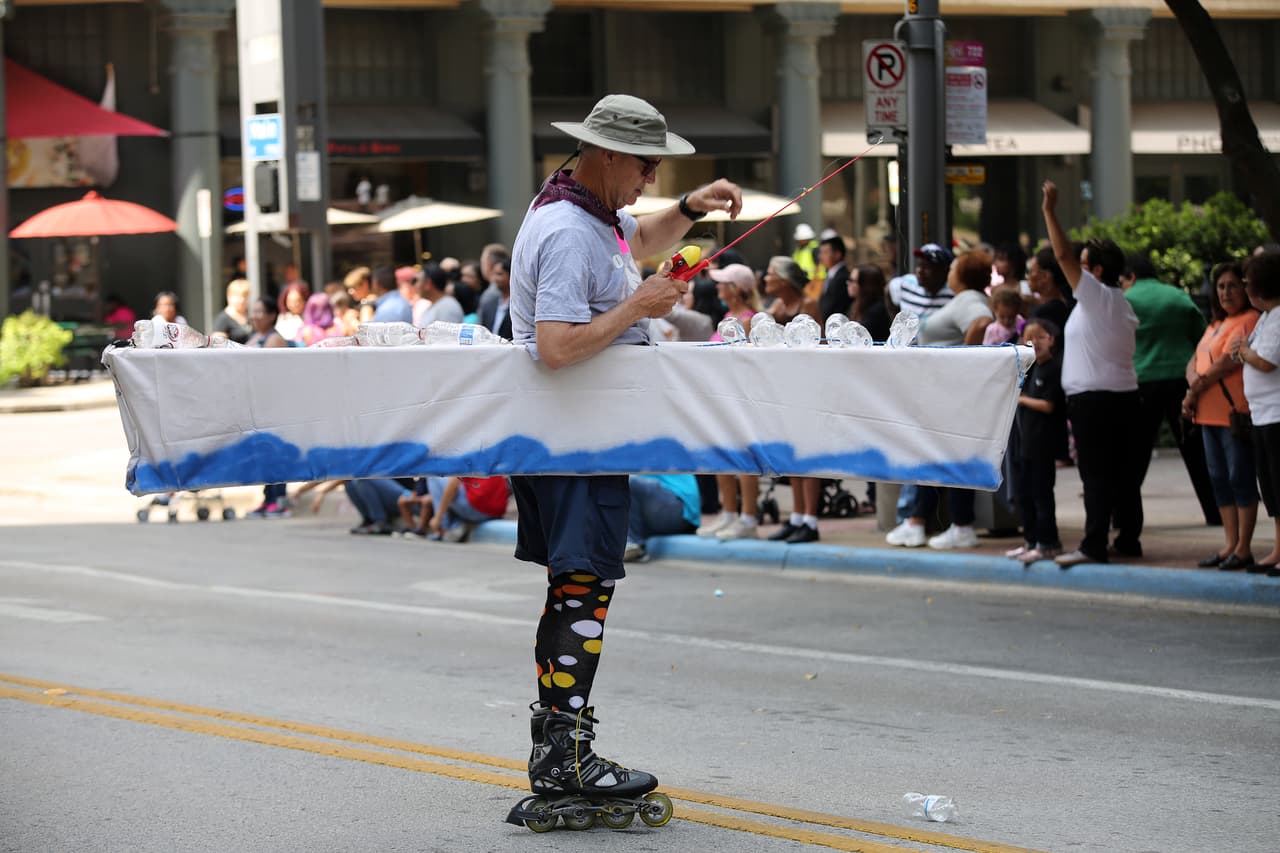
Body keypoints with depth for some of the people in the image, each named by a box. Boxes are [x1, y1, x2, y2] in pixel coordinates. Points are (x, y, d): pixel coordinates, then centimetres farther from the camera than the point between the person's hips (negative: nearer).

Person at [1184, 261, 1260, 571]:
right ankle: (1230, 545, 16)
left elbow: (1229, 362, -17)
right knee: (1219, 479, 10)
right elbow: (1194, 361, 16)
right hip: (1209, 414, 9)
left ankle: (1244, 548, -2)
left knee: (1240, 478, -6)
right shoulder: (1216, 325, 20)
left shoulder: (1249, 320, -9)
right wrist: (1195, 381, -7)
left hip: (1235, 413, -9)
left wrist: (1195, 392, -10)